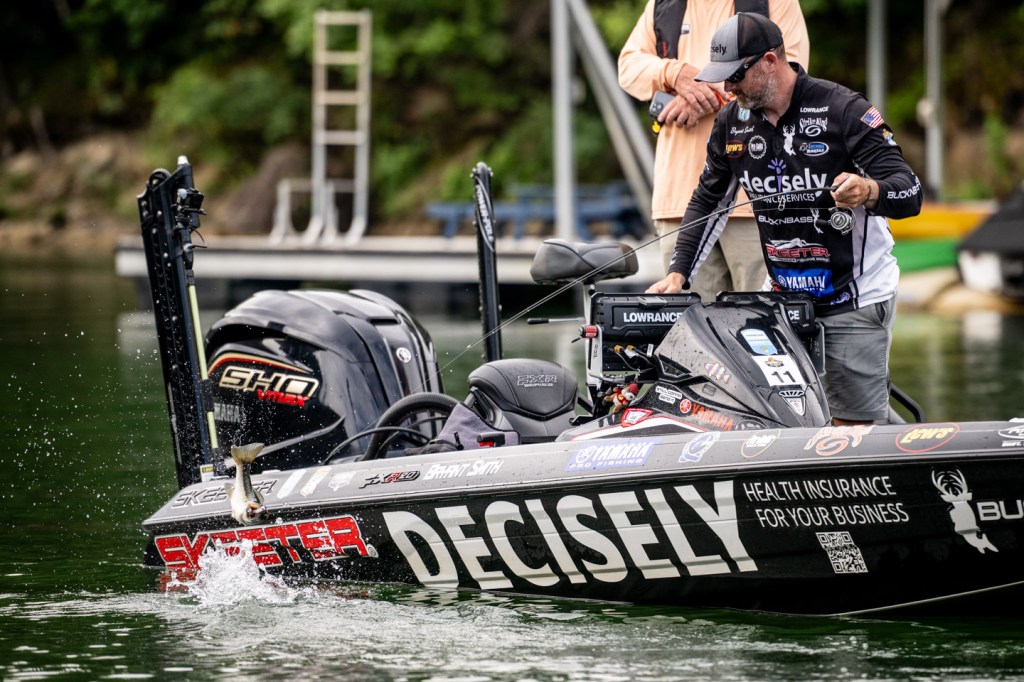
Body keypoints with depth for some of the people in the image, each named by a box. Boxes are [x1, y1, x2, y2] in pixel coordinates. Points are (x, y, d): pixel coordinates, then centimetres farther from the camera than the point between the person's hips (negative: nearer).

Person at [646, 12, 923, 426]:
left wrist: (869, 191, -40)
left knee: (853, 430, -9)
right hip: (785, 295, 6)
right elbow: (707, 201, 17)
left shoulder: (843, 110, -14)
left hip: (855, 298, -6)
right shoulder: (732, 121, 5)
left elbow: (909, 193, -17)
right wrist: (678, 273, 6)